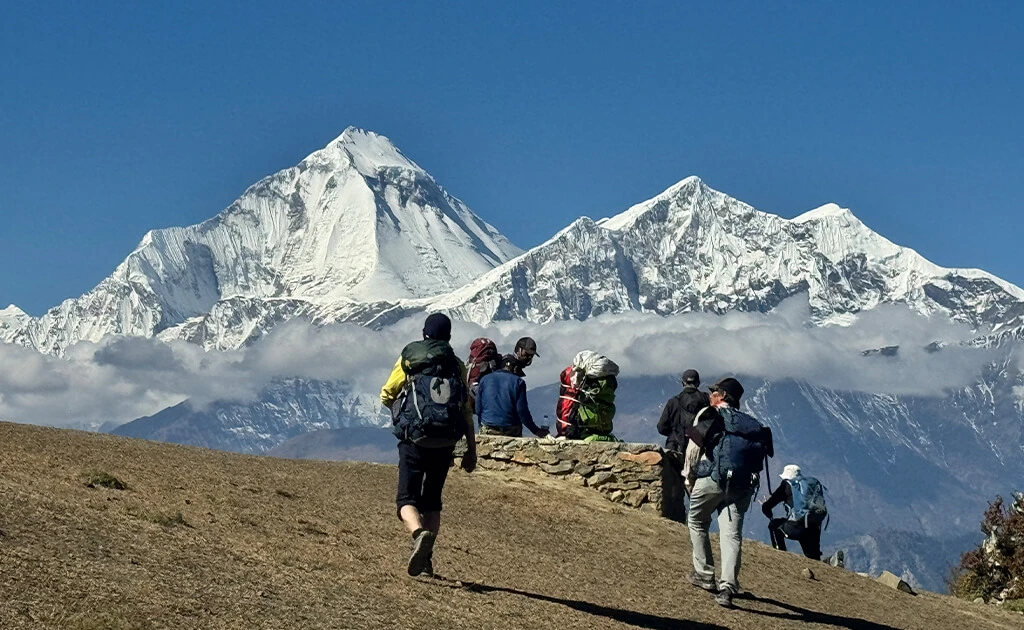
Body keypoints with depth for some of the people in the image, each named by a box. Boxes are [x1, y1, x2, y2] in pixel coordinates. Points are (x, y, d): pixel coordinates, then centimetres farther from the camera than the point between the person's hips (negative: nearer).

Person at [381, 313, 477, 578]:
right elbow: (467, 411, 4)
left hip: (415, 440, -3)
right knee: (432, 501, 17)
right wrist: (471, 450, 8)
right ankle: (425, 560, 11)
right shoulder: (457, 365, 8)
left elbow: (386, 396, 6)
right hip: (445, 443, 3)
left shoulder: (408, 358, 3)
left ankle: (420, 534, -33)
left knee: (407, 499, -1)